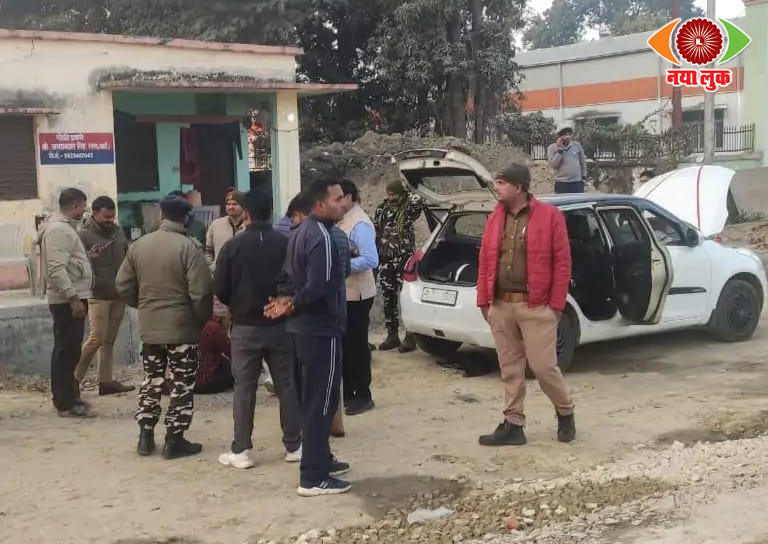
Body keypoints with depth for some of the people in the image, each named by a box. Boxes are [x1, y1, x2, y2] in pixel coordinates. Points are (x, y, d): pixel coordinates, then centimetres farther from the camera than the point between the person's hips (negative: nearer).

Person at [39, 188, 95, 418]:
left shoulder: (64, 227, 17)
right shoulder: (58, 229, -16)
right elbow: (56, 269, -24)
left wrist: (87, 256, 13)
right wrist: (73, 298, -26)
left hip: (71, 298, 11)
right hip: (68, 300, -11)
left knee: (68, 350, 16)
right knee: (66, 351, -6)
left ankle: (68, 397, 24)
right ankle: (66, 403, -2)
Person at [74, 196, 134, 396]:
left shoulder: (117, 230, 12)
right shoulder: (83, 235, -9)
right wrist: (95, 284, -22)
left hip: (119, 295, 6)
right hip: (98, 296, -6)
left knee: (109, 340, 9)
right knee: (96, 338, -7)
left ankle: (106, 381, 14)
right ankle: (74, 378, 5)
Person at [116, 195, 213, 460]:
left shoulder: (138, 245, 3)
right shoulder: (188, 246, -13)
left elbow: (124, 287, 7)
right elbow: (201, 291, -18)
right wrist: (203, 318, -1)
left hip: (149, 326, 5)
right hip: (182, 327, -5)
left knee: (152, 380, 17)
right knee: (182, 385, 5)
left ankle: (145, 436, 19)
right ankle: (174, 440, 7)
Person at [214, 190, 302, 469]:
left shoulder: (233, 246, -9)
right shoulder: (286, 244, -6)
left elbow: (220, 290, -6)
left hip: (245, 326, -1)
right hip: (280, 325, 1)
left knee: (244, 387, 5)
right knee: (287, 385, 10)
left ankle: (241, 450, 7)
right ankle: (293, 446, 15)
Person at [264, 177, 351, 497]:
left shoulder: (302, 231, 12)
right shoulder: (322, 236, -19)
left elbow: (292, 275, 14)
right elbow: (318, 287, -27)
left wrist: (288, 301, -4)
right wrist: (292, 305, -11)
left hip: (305, 327, 10)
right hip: (321, 329, -10)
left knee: (314, 398, 18)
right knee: (321, 402, -4)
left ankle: (321, 461, 30)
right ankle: (313, 478, 0)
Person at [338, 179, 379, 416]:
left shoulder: (360, 224, -17)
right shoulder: (342, 221, 11)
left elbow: (370, 260, -25)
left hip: (357, 294, -9)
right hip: (342, 293, 9)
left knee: (357, 345, 0)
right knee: (344, 344, 15)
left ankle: (363, 396, 10)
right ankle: (348, 393, 25)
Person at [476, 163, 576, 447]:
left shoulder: (549, 215, -4)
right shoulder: (495, 218, 10)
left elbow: (562, 262, -5)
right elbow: (485, 261, 12)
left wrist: (556, 304, -8)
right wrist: (484, 300, 7)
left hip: (536, 307, -5)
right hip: (501, 306, 5)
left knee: (543, 367, -4)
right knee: (510, 369, 9)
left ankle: (565, 413, 21)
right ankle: (513, 425, 16)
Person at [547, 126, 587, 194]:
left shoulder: (577, 145, 6)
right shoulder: (552, 148, -2)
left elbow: (583, 162, 16)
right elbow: (553, 165, -12)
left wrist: (584, 177, 13)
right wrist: (559, 149, -14)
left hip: (578, 183, 2)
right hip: (562, 184, -2)